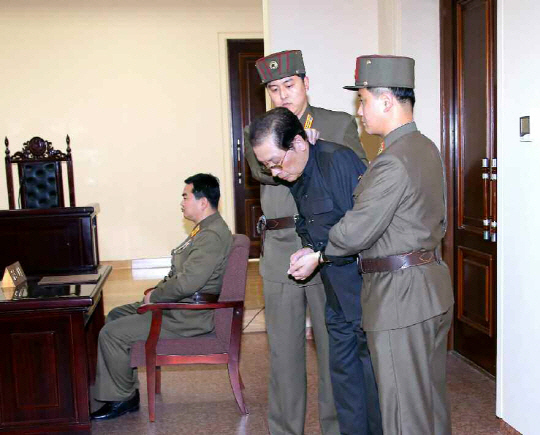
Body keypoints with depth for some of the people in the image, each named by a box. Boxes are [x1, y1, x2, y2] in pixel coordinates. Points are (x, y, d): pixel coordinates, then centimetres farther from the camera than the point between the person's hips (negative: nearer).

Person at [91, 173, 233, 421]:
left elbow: (187, 283, -30)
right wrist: (157, 291, 6)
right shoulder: (205, 229, 13)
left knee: (111, 334, -13)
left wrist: (154, 296, -14)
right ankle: (112, 389, 18)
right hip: (178, 304, 12)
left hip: (188, 315, -11)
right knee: (116, 315, 18)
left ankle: (124, 398, 6)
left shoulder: (213, 235, -23)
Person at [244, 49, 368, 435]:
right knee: (284, 351, 9)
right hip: (280, 255, 1)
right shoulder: (257, 132, 10)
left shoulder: (340, 124, 7)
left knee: (334, 347, 8)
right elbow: (262, 168, -11)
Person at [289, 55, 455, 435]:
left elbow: (356, 231, -20)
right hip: (434, 288, 10)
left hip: (400, 297, -10)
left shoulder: (392, 162, -21)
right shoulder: (427, 148, 10)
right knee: (432, 394, 21)